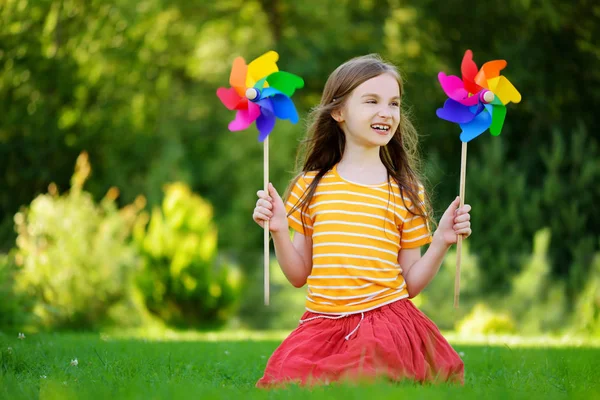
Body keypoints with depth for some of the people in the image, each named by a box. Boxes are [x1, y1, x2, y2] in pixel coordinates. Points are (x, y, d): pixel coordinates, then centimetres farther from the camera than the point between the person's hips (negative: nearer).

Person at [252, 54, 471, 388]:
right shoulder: (312, 186, 10)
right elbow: (299, 275, 12)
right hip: (322, 323, 1)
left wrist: (441, 242, -5)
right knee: (289, 376, -25)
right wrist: (279, 232, -3)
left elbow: (410, 284, 9)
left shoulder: (407, 193, 8)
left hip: (386, 320, -1)